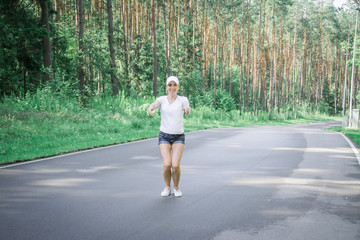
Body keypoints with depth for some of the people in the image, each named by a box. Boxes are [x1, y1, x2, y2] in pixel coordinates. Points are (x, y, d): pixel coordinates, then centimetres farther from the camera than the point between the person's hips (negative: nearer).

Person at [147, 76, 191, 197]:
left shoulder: (182, 99, -2)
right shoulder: (162, 99, 1)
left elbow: (186, 104, -26)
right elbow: (155, 104, -23)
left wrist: (187, 108, -53)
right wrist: (150, 108, -48)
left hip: (178, 137, 0)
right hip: (164, 136, 0)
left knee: (175, 165, -14)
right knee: (167, 164, -15)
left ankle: (176, 187, 14)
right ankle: (167, 187, 12)